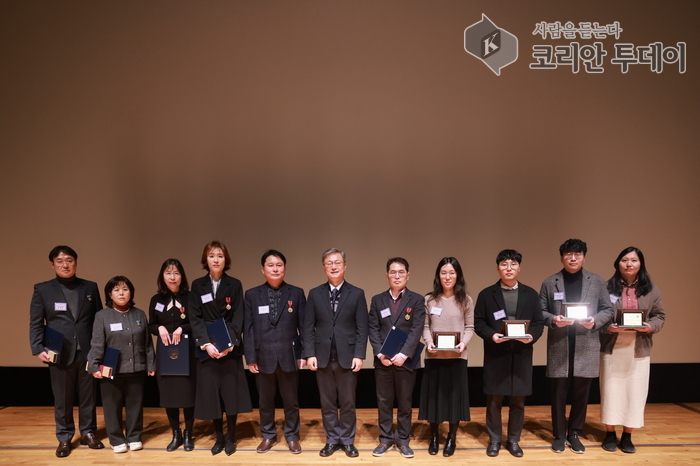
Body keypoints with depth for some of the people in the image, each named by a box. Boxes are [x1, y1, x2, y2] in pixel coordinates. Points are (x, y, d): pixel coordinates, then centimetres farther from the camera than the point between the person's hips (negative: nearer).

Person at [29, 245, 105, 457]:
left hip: (87, 352, 1)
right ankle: (64, 438, 23)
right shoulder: (42, 289, 3)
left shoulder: (90, 288, 7)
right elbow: (35, 323, 1)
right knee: (62, 399, 8)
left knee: (88, 396, 10)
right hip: (59, 354, -1)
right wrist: (38, 349, -12)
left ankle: (88, 433, 26)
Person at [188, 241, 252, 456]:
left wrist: (229, 344, -17)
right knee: (211, 394, 4)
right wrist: (206, 344, -15)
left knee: (231, 393, 3)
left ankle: (230, 438, 18)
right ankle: (219, 438, 19)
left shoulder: (234, 285, 1)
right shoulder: (197, 285, 4)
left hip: (230, 348, -1)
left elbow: (238, 318, -4)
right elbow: (195, 318, -2)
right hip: (207, 348, 1)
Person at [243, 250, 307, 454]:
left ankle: (292, 436, 26)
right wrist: (250, 357, -3)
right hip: (264, 357, 1)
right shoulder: (252, 295, 4)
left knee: (291, 401, 10)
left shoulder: (296, 293, 3)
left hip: (289, 356, 0)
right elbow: (248, 328, 1)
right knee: (265, 401, 13)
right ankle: (268, 436, 29)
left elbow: (304, 326, 3)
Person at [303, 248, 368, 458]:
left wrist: (359, 355, -9)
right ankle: (332, 440, 23)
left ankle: (347, 441, 22)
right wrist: (310, 354, -5)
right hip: (323, 357, 1)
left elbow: (362, 328, -2)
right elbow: (309, 327, 3)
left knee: (347, 403, 8)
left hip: (347, 357, -1)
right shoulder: (315, 294, 6)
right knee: (327, 403, 10)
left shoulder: (357, 294, 2)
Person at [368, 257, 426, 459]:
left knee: (405, 403, 7)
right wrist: (380, 354, -11)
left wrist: (403, 354, -18)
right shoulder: (377, 300, 8)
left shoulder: (416, 300, 1)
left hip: (405, 360, -2)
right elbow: (373, 329, 2)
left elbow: (416, 330, -8)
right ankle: (385, 438, 21)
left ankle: (403, 440, 20)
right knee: (384, 402, 9)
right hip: (382, 360, 2)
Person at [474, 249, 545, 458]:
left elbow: (539, 322, 5)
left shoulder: (531, 294, 9)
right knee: (494, 400, 5)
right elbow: (478, 323, 0)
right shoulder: (486, 294, 4)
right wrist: (491, 335, -18)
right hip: (495, 355, -1)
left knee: (518, 401, 9)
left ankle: (513, 440, 22)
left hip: (521, 355, 2)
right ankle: (494, 440, 18)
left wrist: (532, 336, -15)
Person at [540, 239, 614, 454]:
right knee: (559, 393, 6)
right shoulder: (549, 283, 4)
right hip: (559, 346, -1)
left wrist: (595, 321, -12)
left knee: (581, 394, 9)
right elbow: (540, 311, 4)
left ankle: (574, 434, 25)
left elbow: (608, 309, 7)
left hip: (586, 346, 1)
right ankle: (559, 435, 20)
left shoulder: (597, 282, 7)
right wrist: (553, 319, -17)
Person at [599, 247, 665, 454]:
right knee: (611, 390, 5)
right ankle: (610, 434, 20)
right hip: (612, 348, -2)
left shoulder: (651, 289, 5)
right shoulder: (607, 288, -4)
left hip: (639, 349, 2)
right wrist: (608, 327, -20)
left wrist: (651, 326, -12)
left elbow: (660, 315, 7)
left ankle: (627, 436, 20)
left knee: (635, 391, 6)